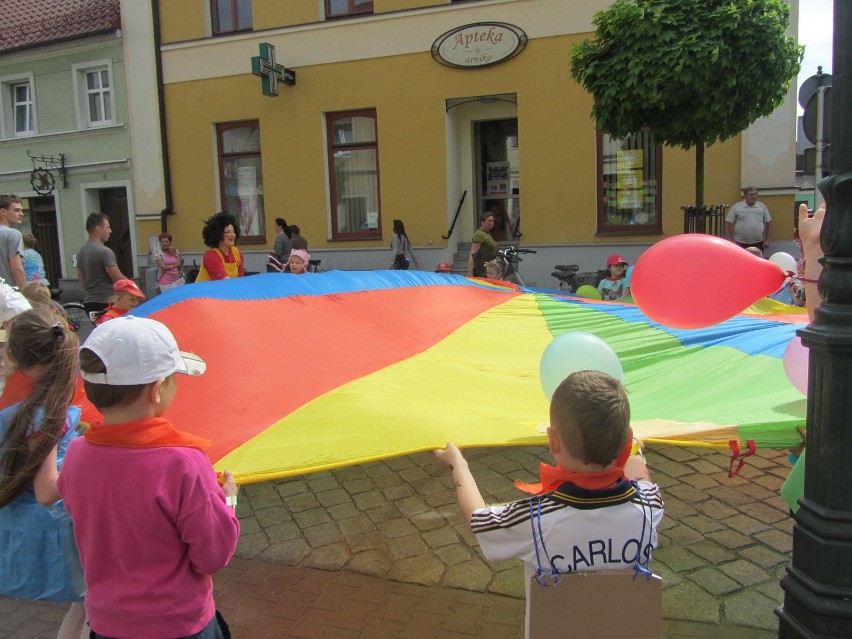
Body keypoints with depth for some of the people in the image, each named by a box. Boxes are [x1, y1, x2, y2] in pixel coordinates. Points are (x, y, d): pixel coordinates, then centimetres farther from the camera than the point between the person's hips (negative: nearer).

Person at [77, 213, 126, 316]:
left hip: (88, 302, 9)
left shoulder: (81, 251, 12)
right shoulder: (104, 251, -15)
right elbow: (118, 279, -16)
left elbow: (80, 279, 19)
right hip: (105, 303, -9)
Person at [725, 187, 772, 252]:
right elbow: (727, 223, -3)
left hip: (758, 243, 3)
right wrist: (731, 240, -8)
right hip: (740, 243, -3)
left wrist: (767, 239, 5)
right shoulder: (736, 207, -3)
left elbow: (769, 223, 11)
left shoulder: (762, 206, 6)